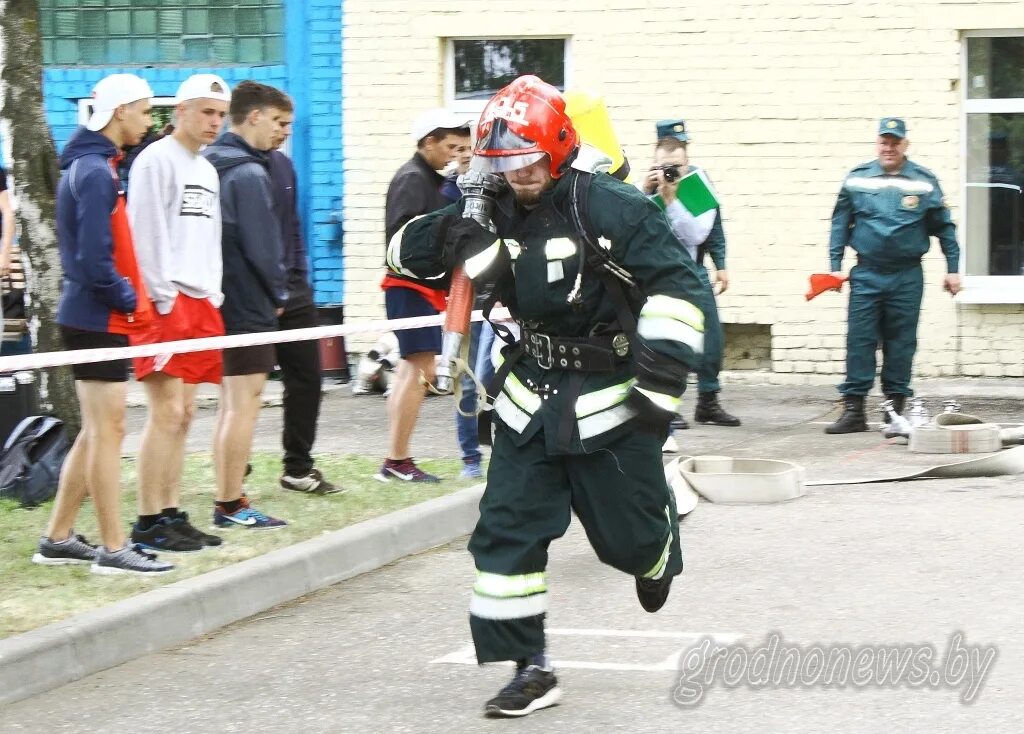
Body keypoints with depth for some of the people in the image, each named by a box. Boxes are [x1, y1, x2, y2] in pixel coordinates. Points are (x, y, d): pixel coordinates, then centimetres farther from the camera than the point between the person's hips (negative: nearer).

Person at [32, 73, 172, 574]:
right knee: (108, 431, -4)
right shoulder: (96, 173, -17)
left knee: (96, 432, 15)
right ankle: (112, 549, 1)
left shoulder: (89, 166, 14)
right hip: (100, 319, -10)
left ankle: (58, 539, 20)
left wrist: (129, 298, 10)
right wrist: (128, 300, -11)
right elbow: (94, 259, -22)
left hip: (92, 316, 10)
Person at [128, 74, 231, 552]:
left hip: (200, 303, 9)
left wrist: (213, 295, 13)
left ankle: (172, 514, 13)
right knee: (167, 411, -10)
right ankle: (149, 523, -8)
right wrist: (163, 298, -16)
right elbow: (147, 234, -12)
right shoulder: (156, 160, -7)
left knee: (184, 413, 9)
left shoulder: (207, 170, 19)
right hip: (167, 303, -8)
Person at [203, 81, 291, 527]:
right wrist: (278, 294, -2)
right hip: (249, 303, -9)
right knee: (245, 400, -6)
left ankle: (228, 500, 16)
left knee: (231, 402, 14)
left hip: (220, 300, 9)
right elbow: (262, 245, -17)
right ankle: (231, 504, -5)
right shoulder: (249, 173, -15)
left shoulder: (210, 165, 13)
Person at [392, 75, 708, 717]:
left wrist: (659, 384, -23)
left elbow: (679, 286, -19)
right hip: (532, 394, 5)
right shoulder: (499, 211, 2)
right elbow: (410, 249, 6)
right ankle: (531, 669, 5)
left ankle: (658, 557, 45)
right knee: (507, 530, -3)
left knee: (629, 535, 6)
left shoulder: (611, 208, -18)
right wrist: (456, 238, -17)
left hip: (609, 399, -5)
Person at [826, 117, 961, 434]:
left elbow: (944, 228, 10)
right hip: (866, 274, 0)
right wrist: (835, 266, 4)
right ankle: (853, 410, -3)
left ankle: (895, 407, 12)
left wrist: (953, 270, 7)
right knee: (859, 340, -4)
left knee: (901, 342, 4)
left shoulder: (924, 182, 4)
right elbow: (840, 225, 10)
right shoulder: (856, 179, 5)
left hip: (907, 277, 0)